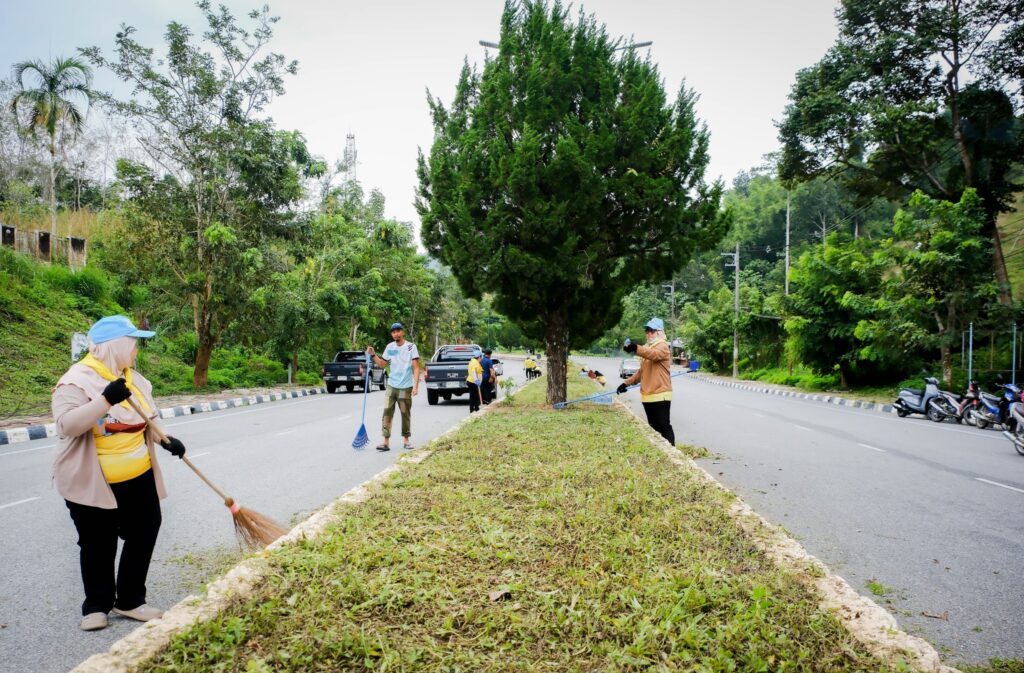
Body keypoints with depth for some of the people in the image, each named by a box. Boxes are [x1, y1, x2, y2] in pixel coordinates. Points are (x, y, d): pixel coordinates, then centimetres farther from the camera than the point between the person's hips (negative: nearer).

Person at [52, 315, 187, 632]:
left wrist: (165, 440, -1)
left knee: (143, 536, 9)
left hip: (138, 478, 6)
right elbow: (66, 425, -27)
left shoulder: (134, 378, 7)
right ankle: (97, 605, 27)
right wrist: (106, 400, -37)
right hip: (92, 483, -6)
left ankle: (130, 601, 25)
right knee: (98, 547, 8)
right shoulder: (78, 379, -16)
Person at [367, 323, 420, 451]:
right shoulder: (390, 347, 7)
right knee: (387, 412, -5)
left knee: (406, 414, 7)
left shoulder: (411, 347, -5)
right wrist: (373, 355, -1)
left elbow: (416, 368, -7)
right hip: (391, 386, 3)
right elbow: (382, 364, 15)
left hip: (406, 387, -3)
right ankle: (386, 441, -4)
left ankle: (406, 440, 21)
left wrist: (416, 386, -14)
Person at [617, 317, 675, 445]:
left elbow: (654, 354, -33)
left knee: (664, 427, -5)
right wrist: (627, 383, 14)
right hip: (647, 395, 8)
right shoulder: (647, 349, 18)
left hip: (660, 395, -8)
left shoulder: (663, 346, -9)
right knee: (653, 427, 15)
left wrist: (636, 349, -50)